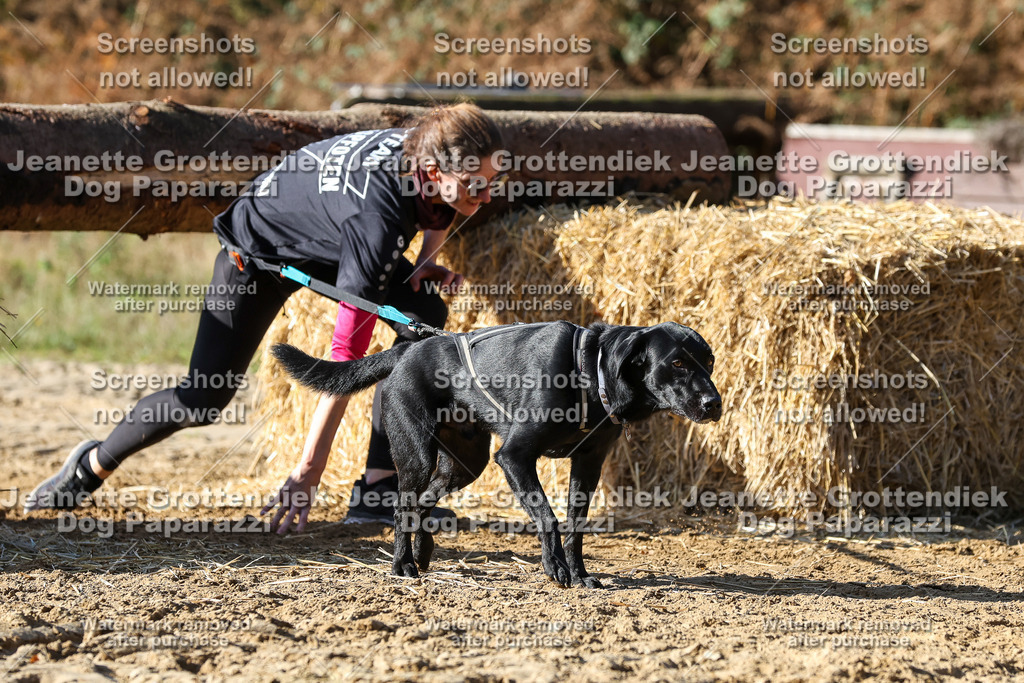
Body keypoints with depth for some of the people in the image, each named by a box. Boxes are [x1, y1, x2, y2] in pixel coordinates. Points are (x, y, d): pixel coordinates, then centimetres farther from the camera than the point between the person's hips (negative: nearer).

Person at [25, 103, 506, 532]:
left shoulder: (429, 150, -24)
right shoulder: (375, 218, -44)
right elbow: (348, 347, -45)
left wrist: (427, 260, -10)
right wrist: (309, 470, -44)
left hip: (325, 242, 7)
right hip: (260, 249, -7)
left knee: (425, 315, -18)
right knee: (202, 398, -11)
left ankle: (378, 492, -16)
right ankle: (93, 466, 19)